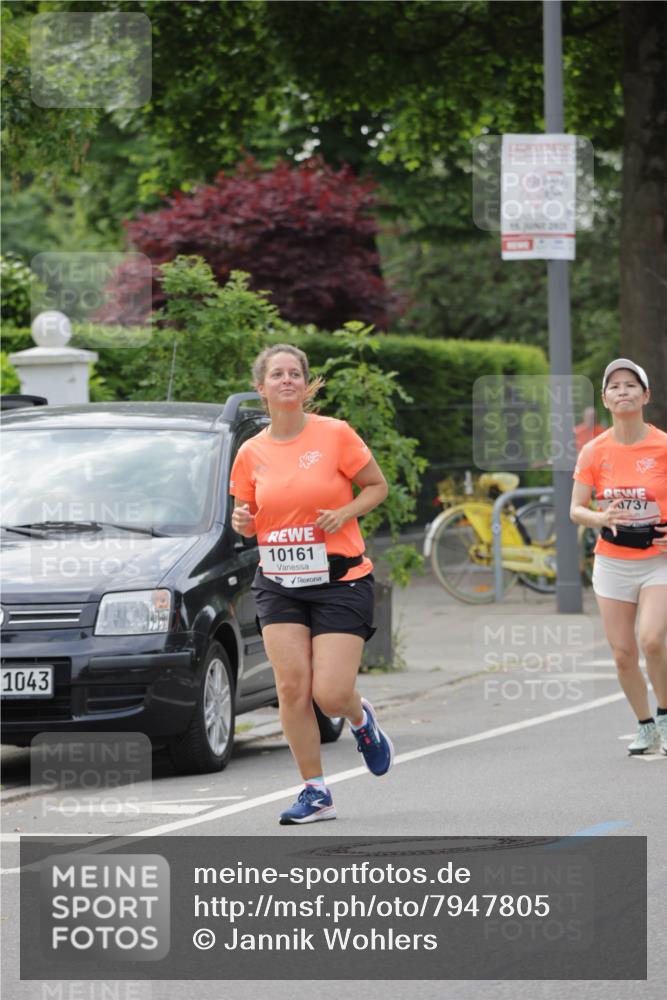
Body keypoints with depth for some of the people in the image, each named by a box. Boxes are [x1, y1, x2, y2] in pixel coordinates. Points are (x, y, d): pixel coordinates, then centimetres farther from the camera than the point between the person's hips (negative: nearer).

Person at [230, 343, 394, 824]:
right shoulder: (252, 453, 4)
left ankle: (362, 719, 28)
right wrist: (242, 522, -8)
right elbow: (249, 518, 15)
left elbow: (377, 486, 3)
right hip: (279, 584, 3)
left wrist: (345, 512, -15)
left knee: (330, 693, -10)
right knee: (292, 686, -9)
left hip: (341, 579, -3)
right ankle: (316, 793, 2)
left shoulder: (335, 434, -6)